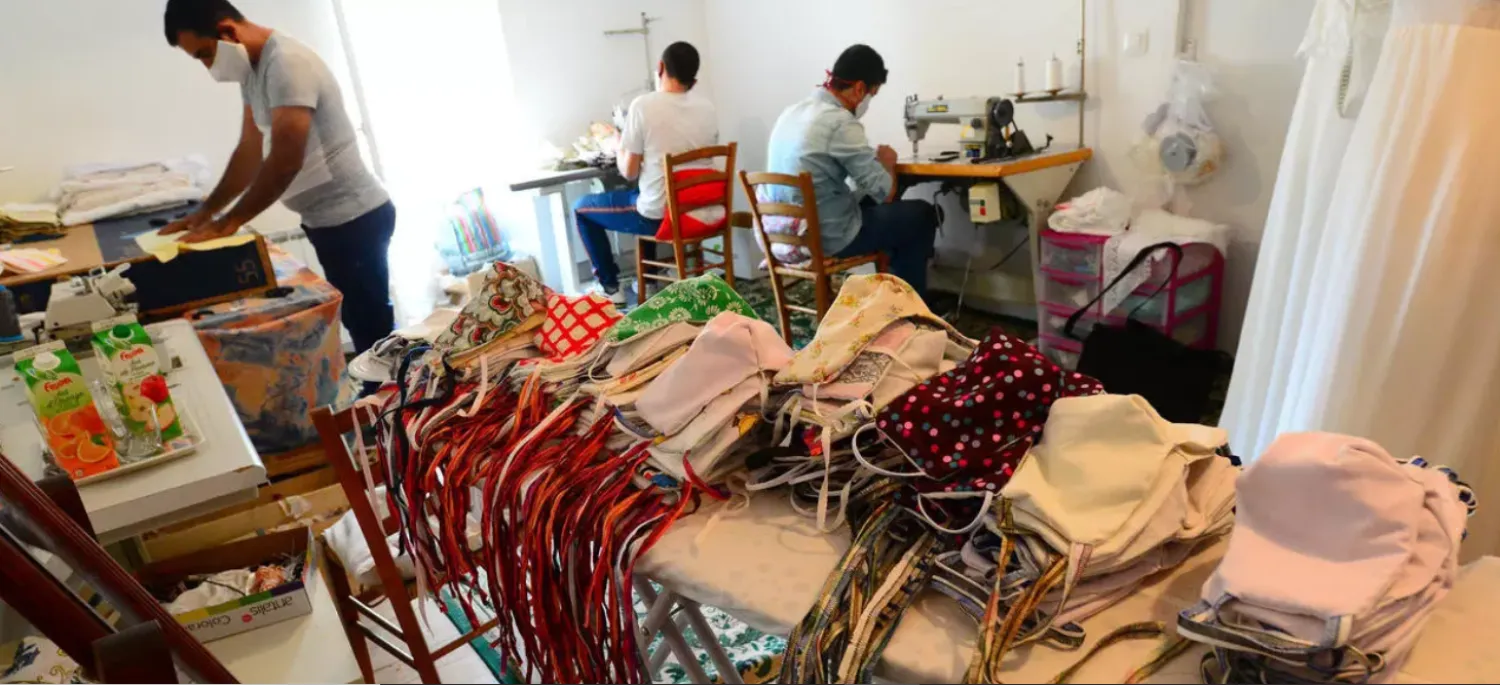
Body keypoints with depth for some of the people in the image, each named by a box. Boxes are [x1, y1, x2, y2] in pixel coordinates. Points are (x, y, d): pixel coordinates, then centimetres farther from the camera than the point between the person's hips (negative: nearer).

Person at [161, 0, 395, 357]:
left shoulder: (287, 63, -18)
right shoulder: (253, 69, 12)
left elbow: (285, 161, -24)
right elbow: (250, 152, 18)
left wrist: (229, 221, -15)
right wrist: (206, 211, 14)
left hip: (354, 217, -10)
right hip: (331, 218, 10)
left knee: (374, 330, -5)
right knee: (362, 325, 15)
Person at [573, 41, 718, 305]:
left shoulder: (643, 105, -14)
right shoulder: (708, 108, 1)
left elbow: (629, 171, -9)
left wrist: (620, 145, 12)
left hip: (659, 216, -6)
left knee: (581, 208, 19)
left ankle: (610, 286, 24)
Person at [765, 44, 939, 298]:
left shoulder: (792, 111, 7)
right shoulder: (840, 122, -20)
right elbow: (886, 193, -14)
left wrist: (873, 158, 13)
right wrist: (887, 162, 6)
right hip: (827, 237, -8)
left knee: (873, 202, 28)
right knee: (922, 214, 10)